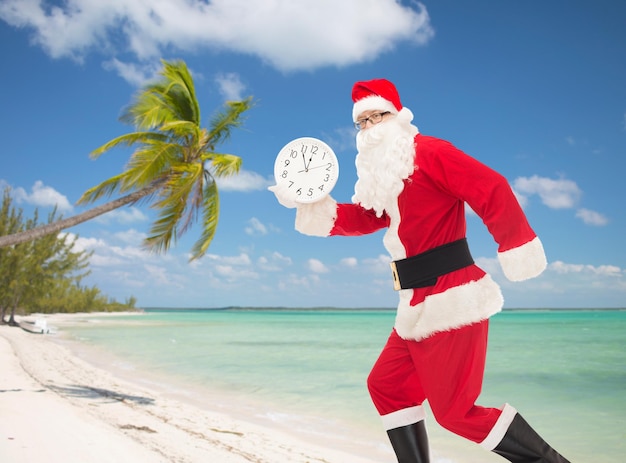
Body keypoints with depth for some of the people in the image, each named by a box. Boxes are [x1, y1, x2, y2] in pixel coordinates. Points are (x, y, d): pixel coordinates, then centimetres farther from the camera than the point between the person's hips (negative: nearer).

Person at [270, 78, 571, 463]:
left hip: (452, 298, -10)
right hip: (421, 304, 10)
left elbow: (492, 190, -18)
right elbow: (362, 218, 19)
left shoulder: (429, 152, -11)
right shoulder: (385, 173, 18)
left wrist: (517, 248, -19)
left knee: (456, 410, -5)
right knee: (386, 385, 14)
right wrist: (308, 202, 7)